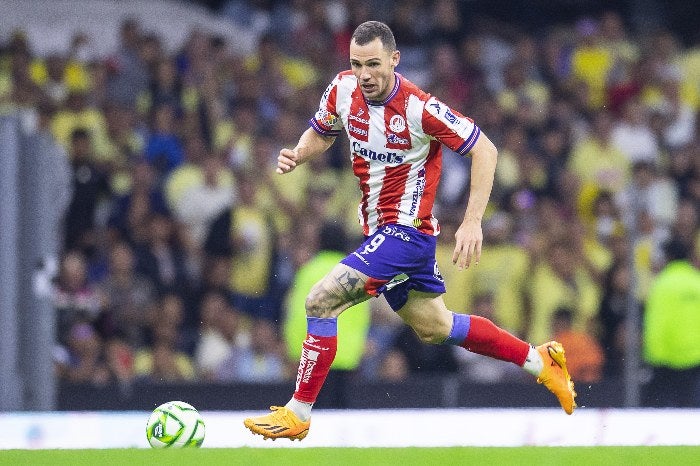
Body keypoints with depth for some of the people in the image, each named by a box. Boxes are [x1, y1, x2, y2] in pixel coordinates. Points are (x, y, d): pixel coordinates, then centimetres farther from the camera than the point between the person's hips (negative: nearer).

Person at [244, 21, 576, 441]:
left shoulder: (419, 107, -24)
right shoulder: (344, 90, -4)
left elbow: (485, 150, -18)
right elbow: (321, 133, 16)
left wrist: (473, 222, -24)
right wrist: (297, 155, -7)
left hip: (406, 229, -8)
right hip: (380, 230, 8)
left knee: (321, 300, -17)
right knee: (435, 328, 21)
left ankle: (299, 413, -8)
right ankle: (539, 360, 35)